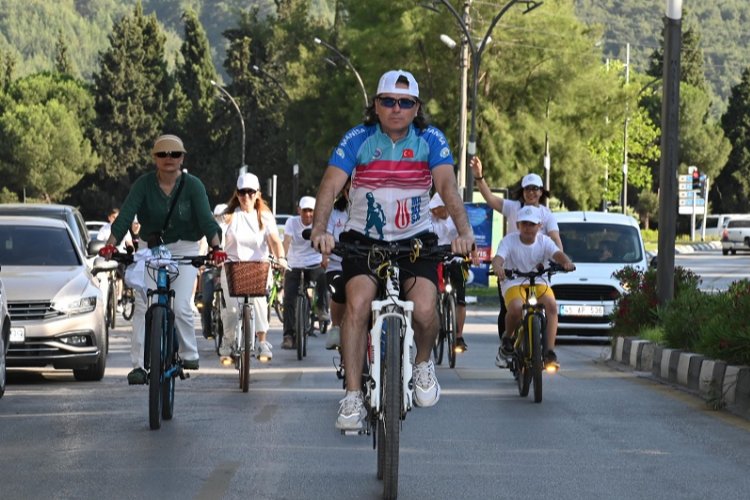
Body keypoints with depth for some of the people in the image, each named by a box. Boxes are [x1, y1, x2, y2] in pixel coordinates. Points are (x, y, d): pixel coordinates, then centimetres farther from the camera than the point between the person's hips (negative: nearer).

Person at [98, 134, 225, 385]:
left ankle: (189, 353, 11)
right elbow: (125, 215, -17)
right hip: (149, 249, 1)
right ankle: (138, 364, -11)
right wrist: (111, 244, -33)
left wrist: (216, 246, -37)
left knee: (181, 307, -13)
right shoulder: (144, 184, -7)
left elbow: (206, 218, -19)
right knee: (143, 306, -11)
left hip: (184, 249, -1)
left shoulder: (193, 185, -8)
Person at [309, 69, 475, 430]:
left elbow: (447, 187, -19)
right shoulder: (357, 140, -10)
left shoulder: (431, 140, -7)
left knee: (424, 312, -21)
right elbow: (330, 186, -20)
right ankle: (352, 397, -16)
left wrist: (464, 231, -37)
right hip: (364, 238, 0)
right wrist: (319, 230, -38)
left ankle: (423, 364, 13)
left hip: (415, 240, 0)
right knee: (357, 305, -24)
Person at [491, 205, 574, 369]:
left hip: (538, 283, 3)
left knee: (551, 305, -27)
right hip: (513, 283, -2)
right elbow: (498, 257, -21)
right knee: (516, 308, -34)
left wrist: (567, 262, -40)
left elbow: (557, 254, -16)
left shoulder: (544, 241, 1)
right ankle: (507, 337, -1)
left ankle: (549, 351, -24)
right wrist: (498, 267, -46)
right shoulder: (509, 240, -6)